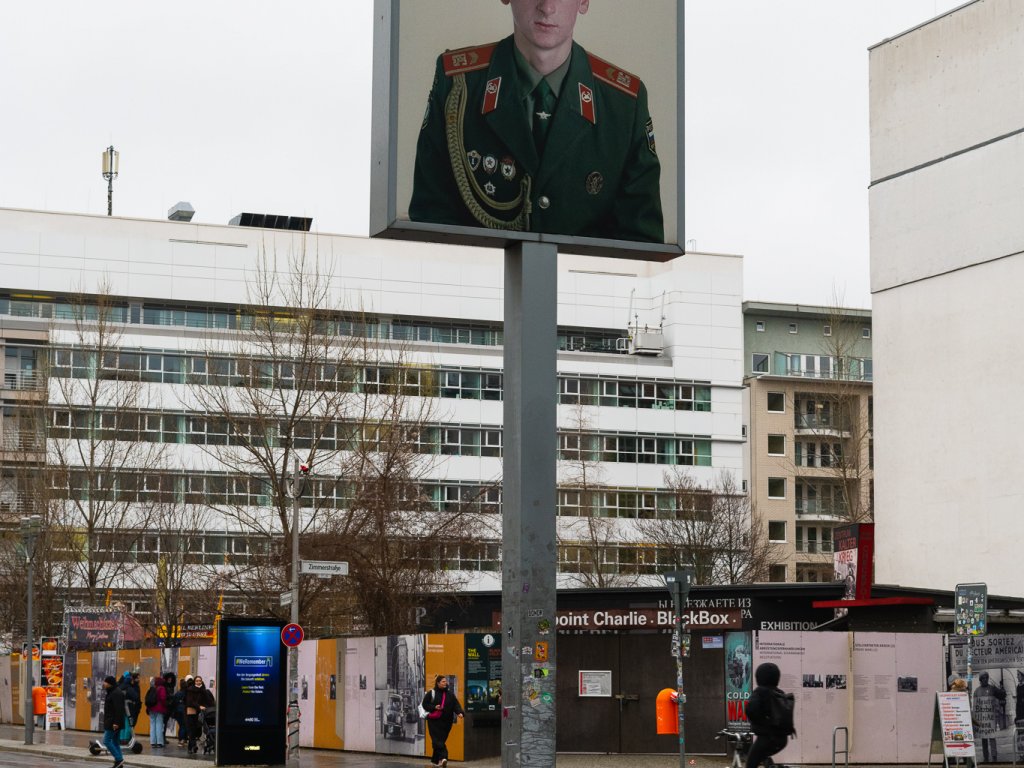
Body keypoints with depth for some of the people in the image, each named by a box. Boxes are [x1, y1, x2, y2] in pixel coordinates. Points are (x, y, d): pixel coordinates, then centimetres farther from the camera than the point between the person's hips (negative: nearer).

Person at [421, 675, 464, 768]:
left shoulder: (450, 694, 10)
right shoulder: (431, 693, 0)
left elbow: (456, 704, 0)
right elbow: (425, 704, 0)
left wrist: (459, 712, -18)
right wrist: (434, 707, -14)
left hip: (446, 721, 3)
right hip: (434, 721, -3)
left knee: (440, 741, 5)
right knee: (437, 740, -16)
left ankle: (435, 760, 14)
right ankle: (443, 757, -25)